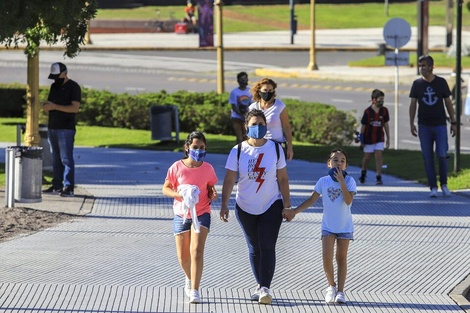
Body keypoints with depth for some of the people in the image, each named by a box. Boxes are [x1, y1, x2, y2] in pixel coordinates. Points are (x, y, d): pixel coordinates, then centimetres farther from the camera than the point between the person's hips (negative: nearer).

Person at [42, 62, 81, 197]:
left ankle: (68, 187, -12)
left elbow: (75, 108, -16)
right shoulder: (54, 86, 16)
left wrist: (54, 106, -20)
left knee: (66, 159, -10)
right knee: (55, 159, 8)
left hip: (66, 129, -7)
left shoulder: (73, 87, -7)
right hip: (52, 128, 7)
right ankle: (57, 186, 12)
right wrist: (46, 106, -4)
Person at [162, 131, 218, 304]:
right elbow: (166, 188, -1)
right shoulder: (177, 167, -7)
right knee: (183, 256, 10)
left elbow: (210, 189, 9)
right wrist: (179, 194, -21)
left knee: (197, 251, -17)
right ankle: (190, 278, 41)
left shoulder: (208, 168, -4)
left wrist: (213, 194, -15)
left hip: (201, 214, -1)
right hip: (181, 215, 1)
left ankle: (194, 290, -16)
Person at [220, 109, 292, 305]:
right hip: (245, 208, 1)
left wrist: (287, 205, -2)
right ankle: (260, 285, 21)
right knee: (254, 248, 9)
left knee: (267, 247, -11)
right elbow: (229, 180, -8)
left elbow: (283, 179, -1)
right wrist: (224, 205, -17)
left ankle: (265, 289, -14)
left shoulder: (275, 149, -4)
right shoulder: (238, 151, -6)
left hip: (272, 206, -1)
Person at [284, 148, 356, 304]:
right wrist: (294, 211, -5)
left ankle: (340, 291, 11)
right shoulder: (323, 181, -4)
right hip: (328, 226, 1)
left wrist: (341, 181, -27)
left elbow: (348, 200, -23)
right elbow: (311, 200, 2)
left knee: (341, 258, 4)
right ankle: (331, 286, 13)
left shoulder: (349, 181, -9)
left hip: (345, 227, -1)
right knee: (327, 258, -8)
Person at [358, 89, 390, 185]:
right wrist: (362, 140, -3)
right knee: (367, 157, 12)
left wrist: (388, 138, 6)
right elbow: (363, 126, -6)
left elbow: (386, 125, 4)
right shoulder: (368, 112, -14)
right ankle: (363, 172, 38)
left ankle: (379, 178, -8)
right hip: (369, 138, -1)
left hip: (379, 138, 1)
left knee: (378, 156, -9)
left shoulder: (384, 111, -5)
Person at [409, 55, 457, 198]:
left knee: (442, 156, -8)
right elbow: (413, 104, 7)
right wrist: (411, 123, 0)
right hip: (424, 126, 1)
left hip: (440, 124, -1)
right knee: (428, 159, 0)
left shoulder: (441, 82, 2)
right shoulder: (417, 84, 4)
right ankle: (433, 187, 5)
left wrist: (453, 122, 4)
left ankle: (444, 184, 10)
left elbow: (448, 103, 7)